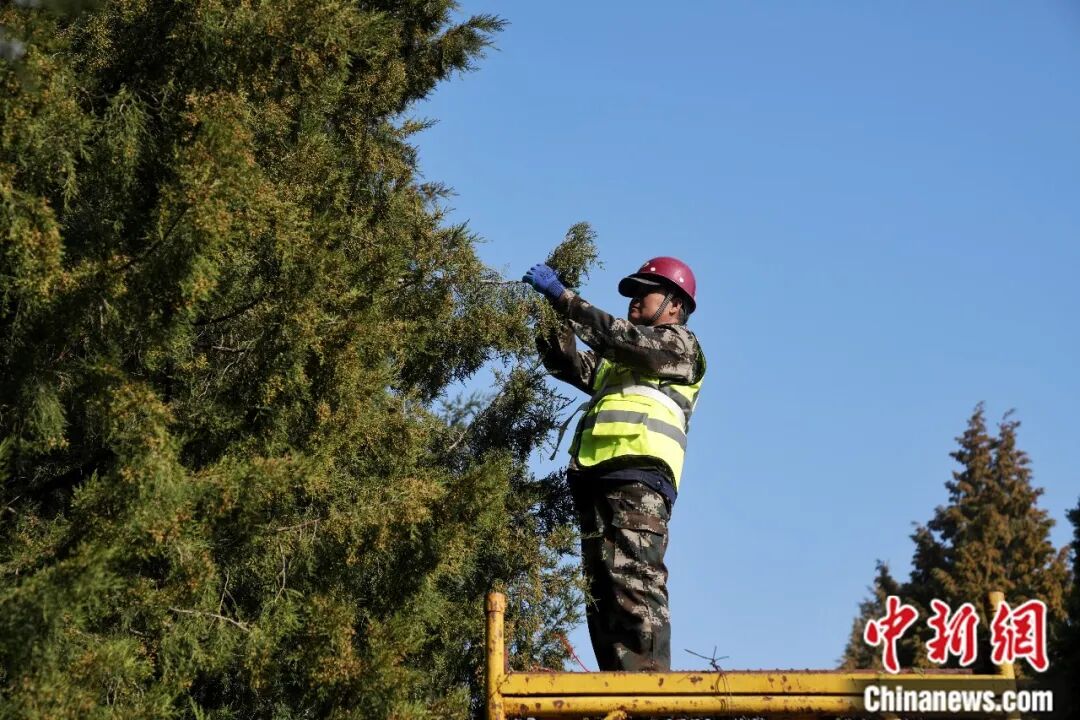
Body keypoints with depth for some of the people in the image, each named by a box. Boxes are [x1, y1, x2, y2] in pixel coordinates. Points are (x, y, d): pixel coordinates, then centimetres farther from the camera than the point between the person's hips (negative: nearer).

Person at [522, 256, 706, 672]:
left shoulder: (680, 343, 12)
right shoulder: (617, 361, 37)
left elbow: (618, 336, -4)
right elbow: (569, 364, 25)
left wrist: (562, 296, -4)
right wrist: (550, 316, 10)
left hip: (639, 476, -8)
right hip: (598, 476, 8)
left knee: (635, 584, -20)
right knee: (602, 591, -2)